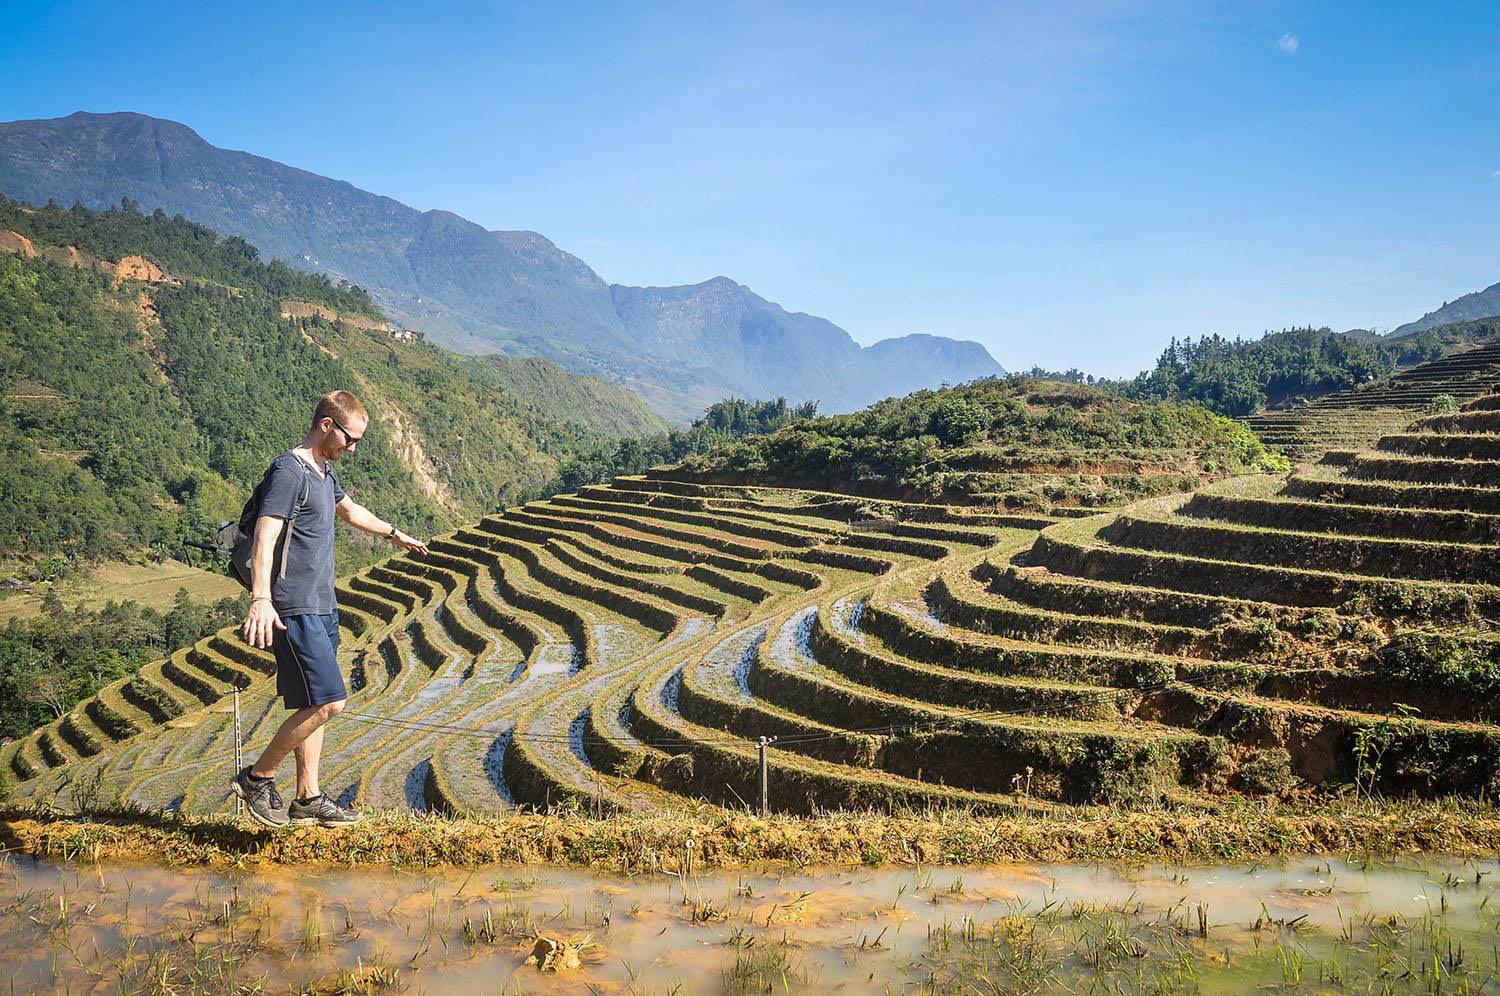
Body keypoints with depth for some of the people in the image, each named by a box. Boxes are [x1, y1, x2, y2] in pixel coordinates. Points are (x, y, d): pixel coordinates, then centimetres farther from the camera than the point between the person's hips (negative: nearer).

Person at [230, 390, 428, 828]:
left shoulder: (325, 473, 17)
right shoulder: (289, 472, -13)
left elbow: (351, 511, 37)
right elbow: (265, 538, -24)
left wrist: (395, 534, 52)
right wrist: (261, 599, -37)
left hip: (321, 607, 10)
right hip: (295, 610, -10)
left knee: (314, 704, 11)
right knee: (327, 701, -14)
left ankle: (308, 798, 18)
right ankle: (257, 777, 0)